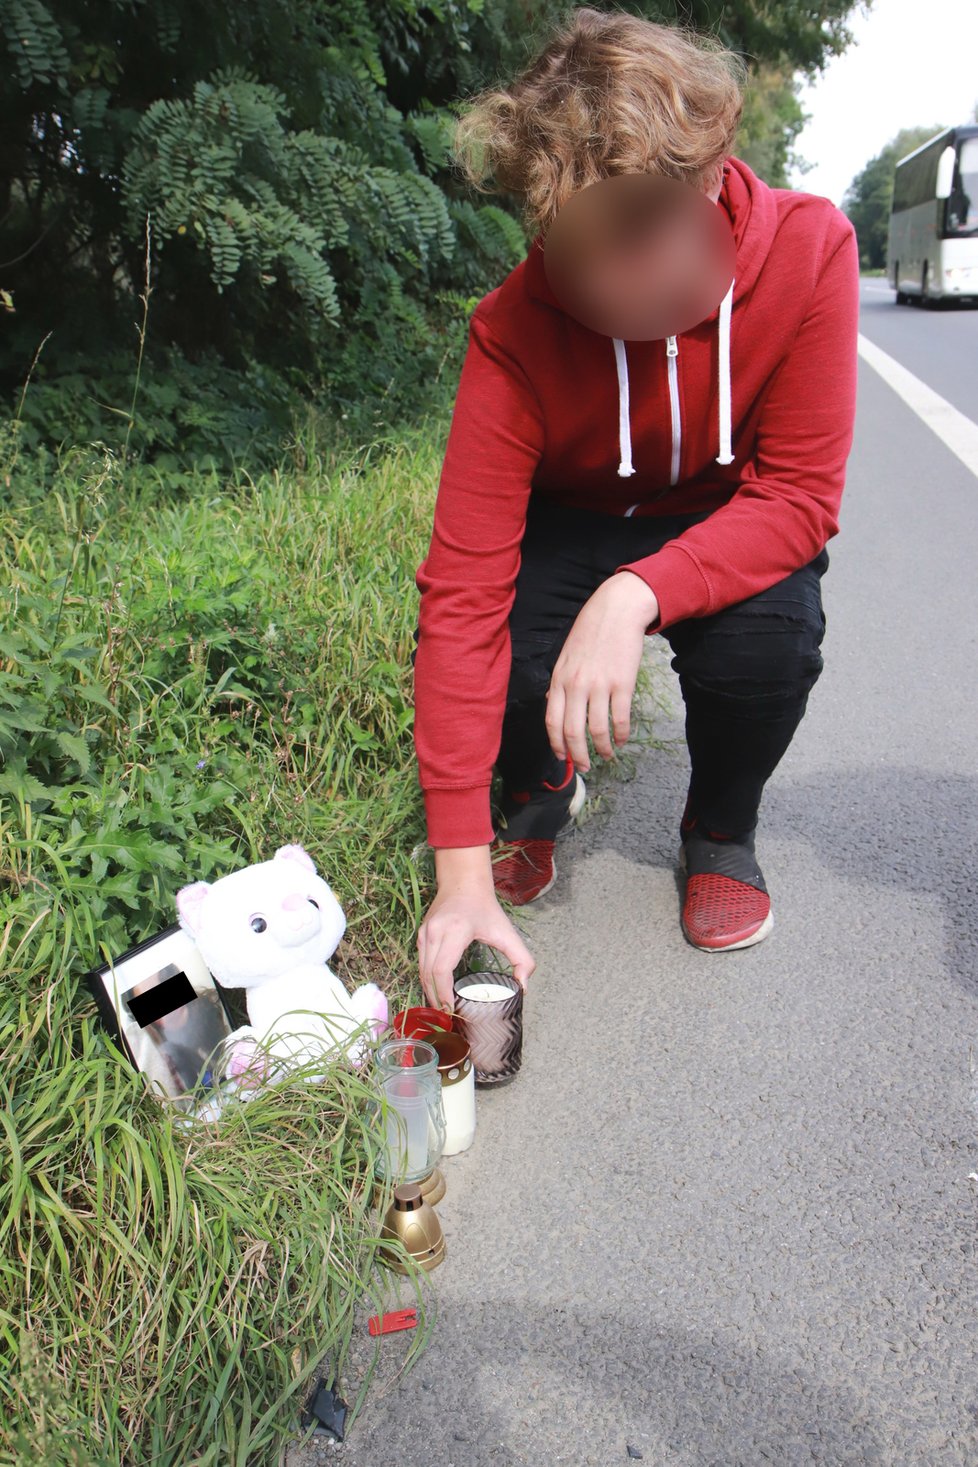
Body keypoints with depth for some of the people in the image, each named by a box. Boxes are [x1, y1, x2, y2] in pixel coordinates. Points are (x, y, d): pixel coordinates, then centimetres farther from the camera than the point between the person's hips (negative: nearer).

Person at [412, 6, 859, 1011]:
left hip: (730, 526, 0)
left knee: (767, 634, -33)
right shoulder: (516, 326, -27)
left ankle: (721, 831, 2)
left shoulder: (808, 250, -25)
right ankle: (538, 785, 10)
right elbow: (465, 586, -33)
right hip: (570, 524, 0)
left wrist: (637, 594, -44)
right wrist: (463, 871, -37)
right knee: (474, 650, -29)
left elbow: (798, 496, -24)